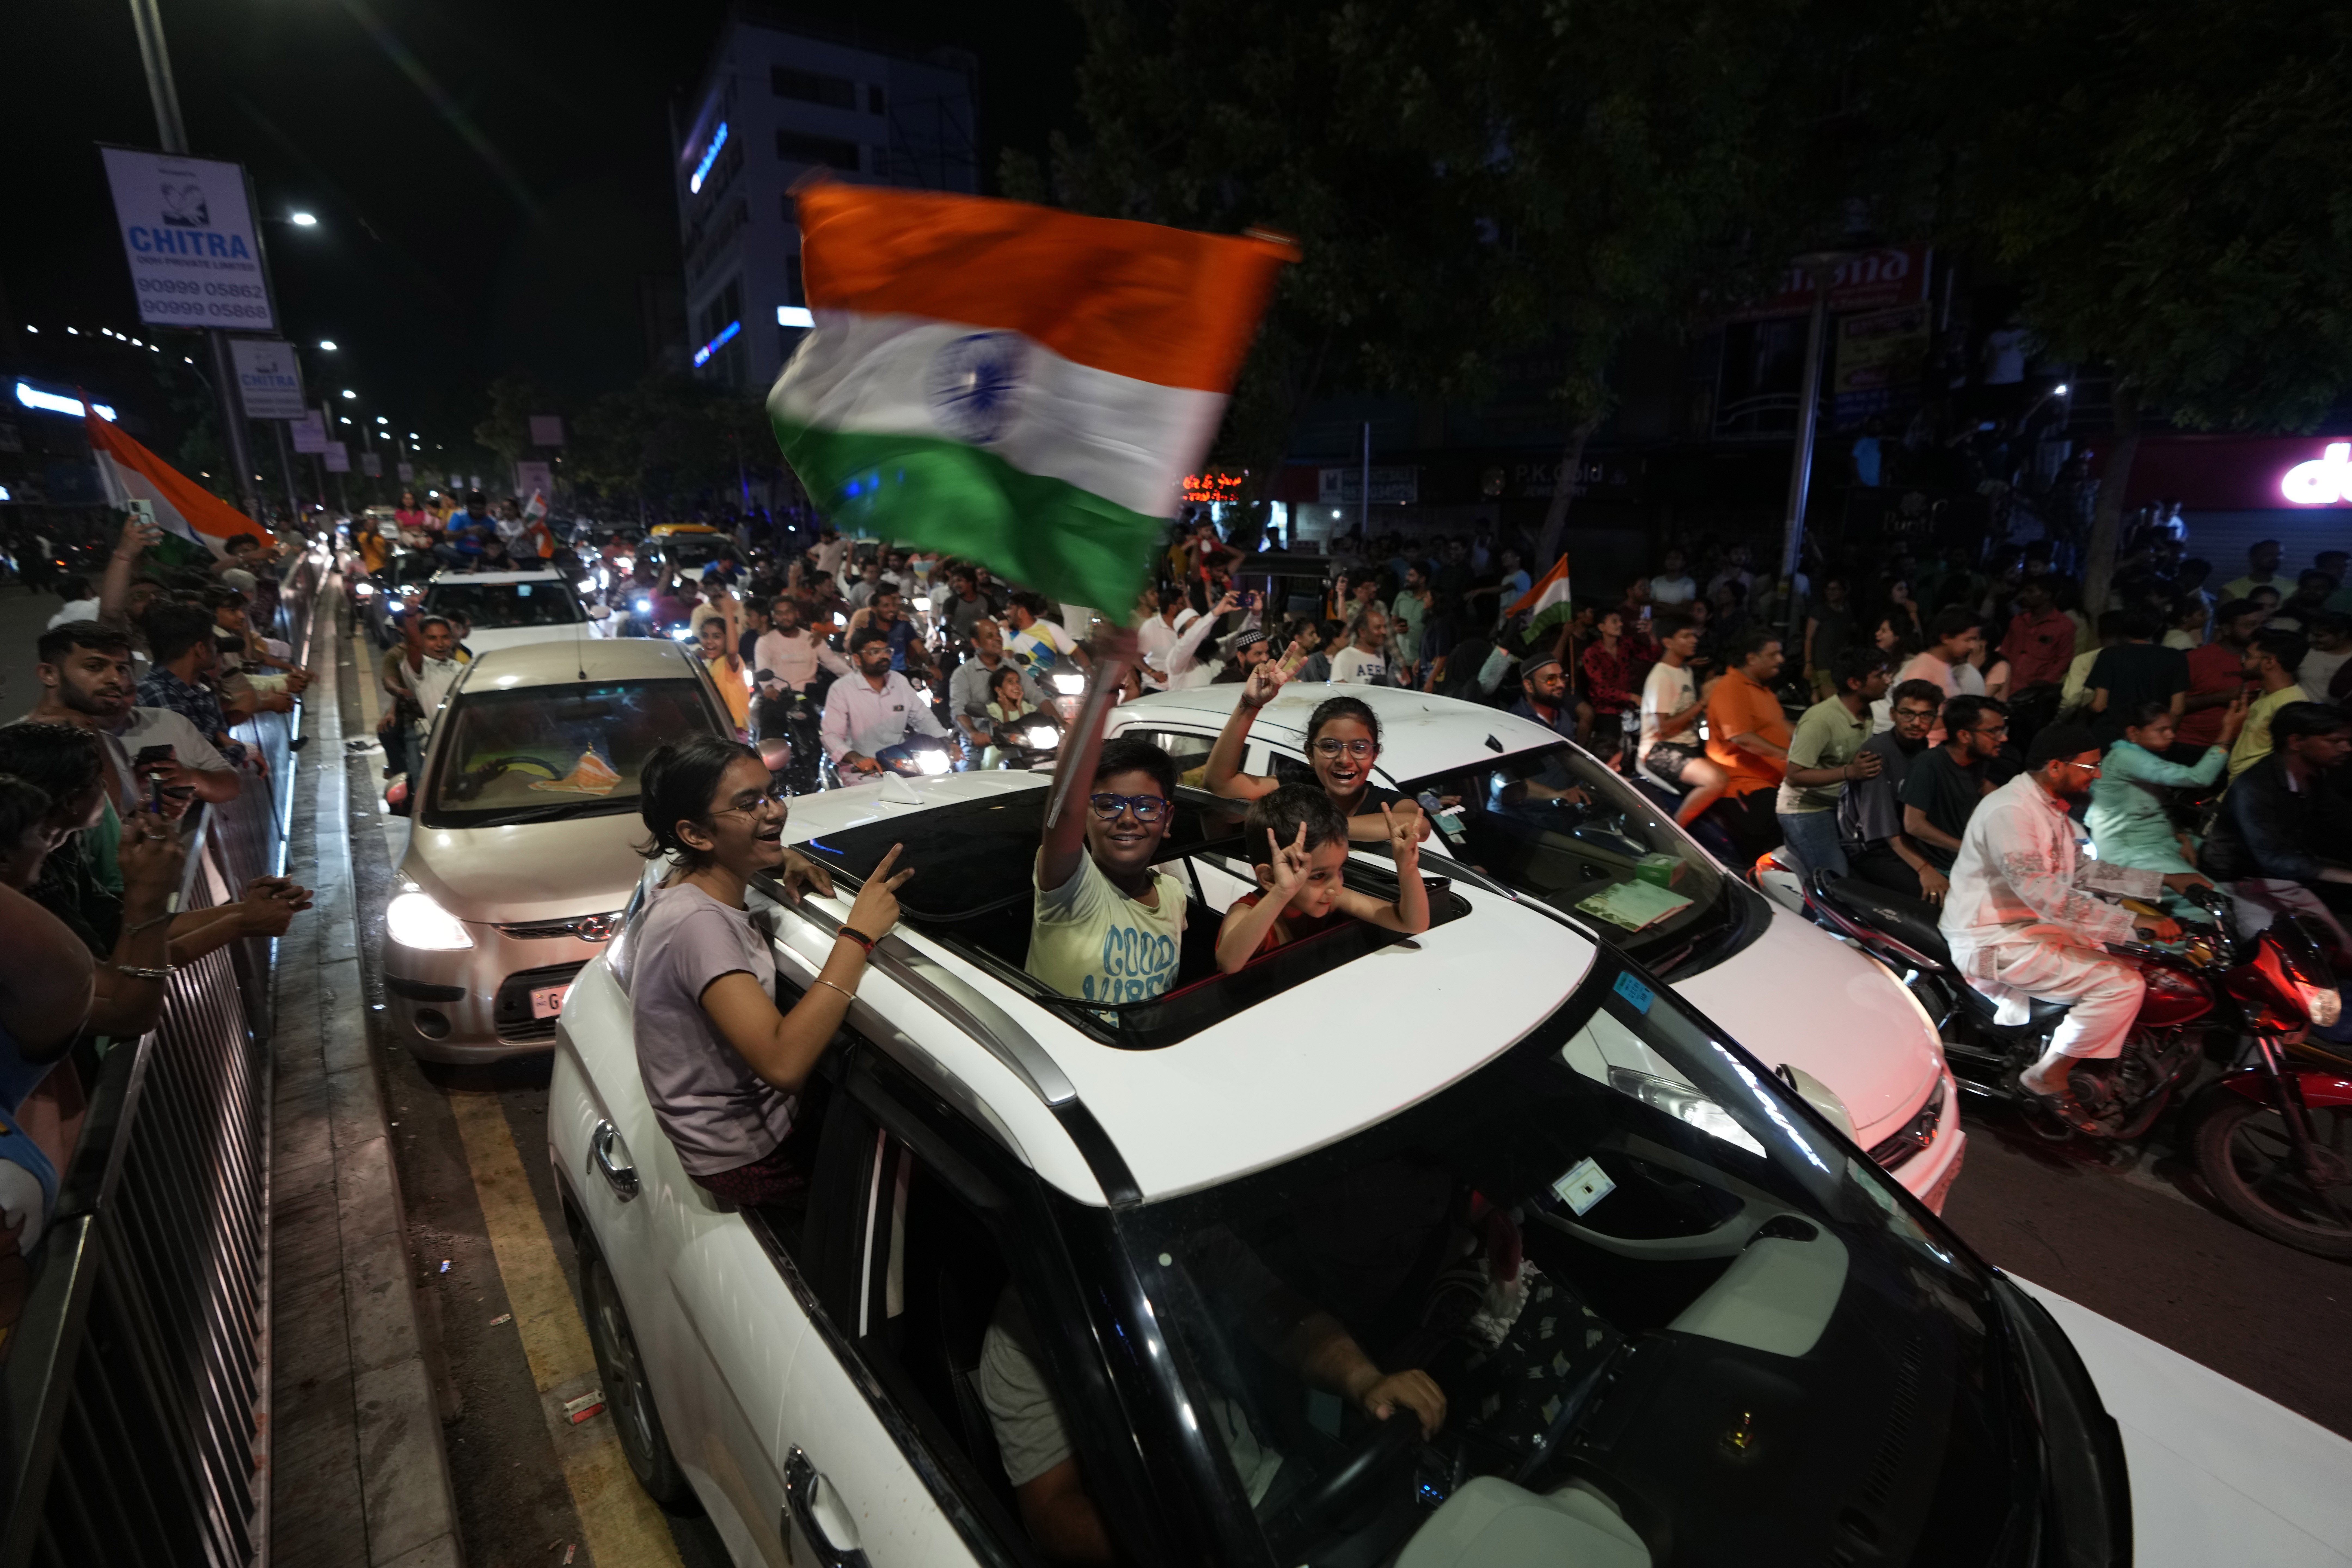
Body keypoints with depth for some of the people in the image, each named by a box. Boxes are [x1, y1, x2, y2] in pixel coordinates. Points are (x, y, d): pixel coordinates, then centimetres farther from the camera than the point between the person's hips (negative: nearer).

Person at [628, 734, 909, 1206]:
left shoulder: (691, 881, -2)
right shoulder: (698, 924, -31)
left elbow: (747, 852, 24)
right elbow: (784, 1064, -40)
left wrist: (784, 861, 2)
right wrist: (858, 935, -37)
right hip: (745, 1160, -9)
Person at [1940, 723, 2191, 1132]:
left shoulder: (2051, 808, 11)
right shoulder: (2010, 811, -23)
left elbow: (2081, 871, 21)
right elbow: (2044, 895, -30)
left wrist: (2165, 881, 15)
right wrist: (2135, 921, -29)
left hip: (2038, 926, 11)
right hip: (1995, 941, -11)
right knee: (2122, 985, -18)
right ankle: (2049, 1078, -3)